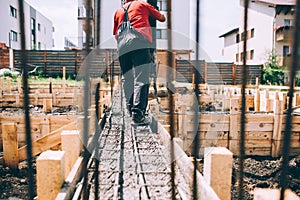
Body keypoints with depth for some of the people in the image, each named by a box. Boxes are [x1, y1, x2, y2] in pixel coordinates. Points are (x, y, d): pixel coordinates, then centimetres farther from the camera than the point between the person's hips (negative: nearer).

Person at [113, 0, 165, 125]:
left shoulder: (118, 11, 30)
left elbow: (115, 34, 29)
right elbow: (162, 18, 30)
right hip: (140, 42, -4)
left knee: (127, 81, 10)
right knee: (141, 79, -11)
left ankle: (131, 112, 10)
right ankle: (138, 115, -20)